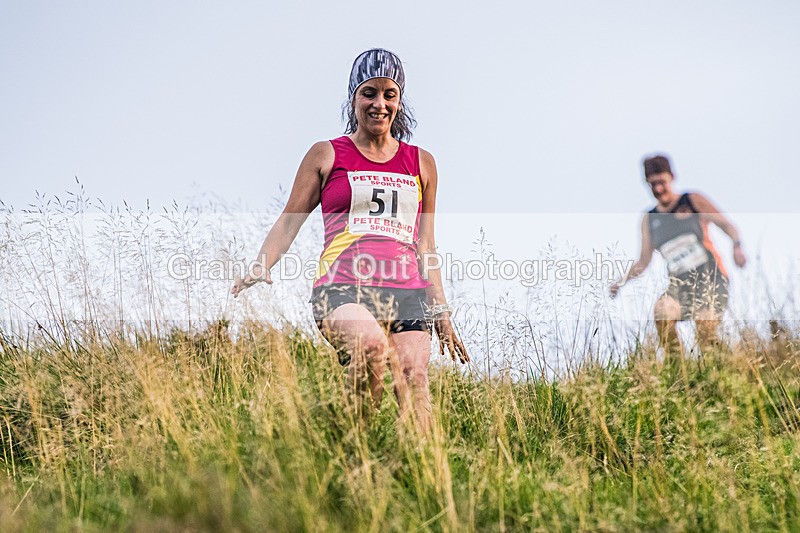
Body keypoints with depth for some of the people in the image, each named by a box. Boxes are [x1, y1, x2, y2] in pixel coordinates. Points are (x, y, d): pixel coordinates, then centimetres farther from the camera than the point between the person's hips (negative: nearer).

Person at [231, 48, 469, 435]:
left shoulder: (421, 164, 20)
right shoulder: (327, 156, 13)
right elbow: (289, 221, 12)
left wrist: (441, 312, 20)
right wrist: (260, 268, -5)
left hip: (405, 294, 3)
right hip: (343, 288, -3)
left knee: (414, 378, -17)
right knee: (372, 346, -33)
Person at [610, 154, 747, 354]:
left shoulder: (693, 201, 2)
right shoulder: (649, 220, 11)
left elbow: (727, 225, 1)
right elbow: (643, 261, 16)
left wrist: (737, 246, -18)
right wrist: (623, 280, 1)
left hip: (712, 278, -2)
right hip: (681, 284, 3)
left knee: (706, 334, -18)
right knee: (662, 310, -28)